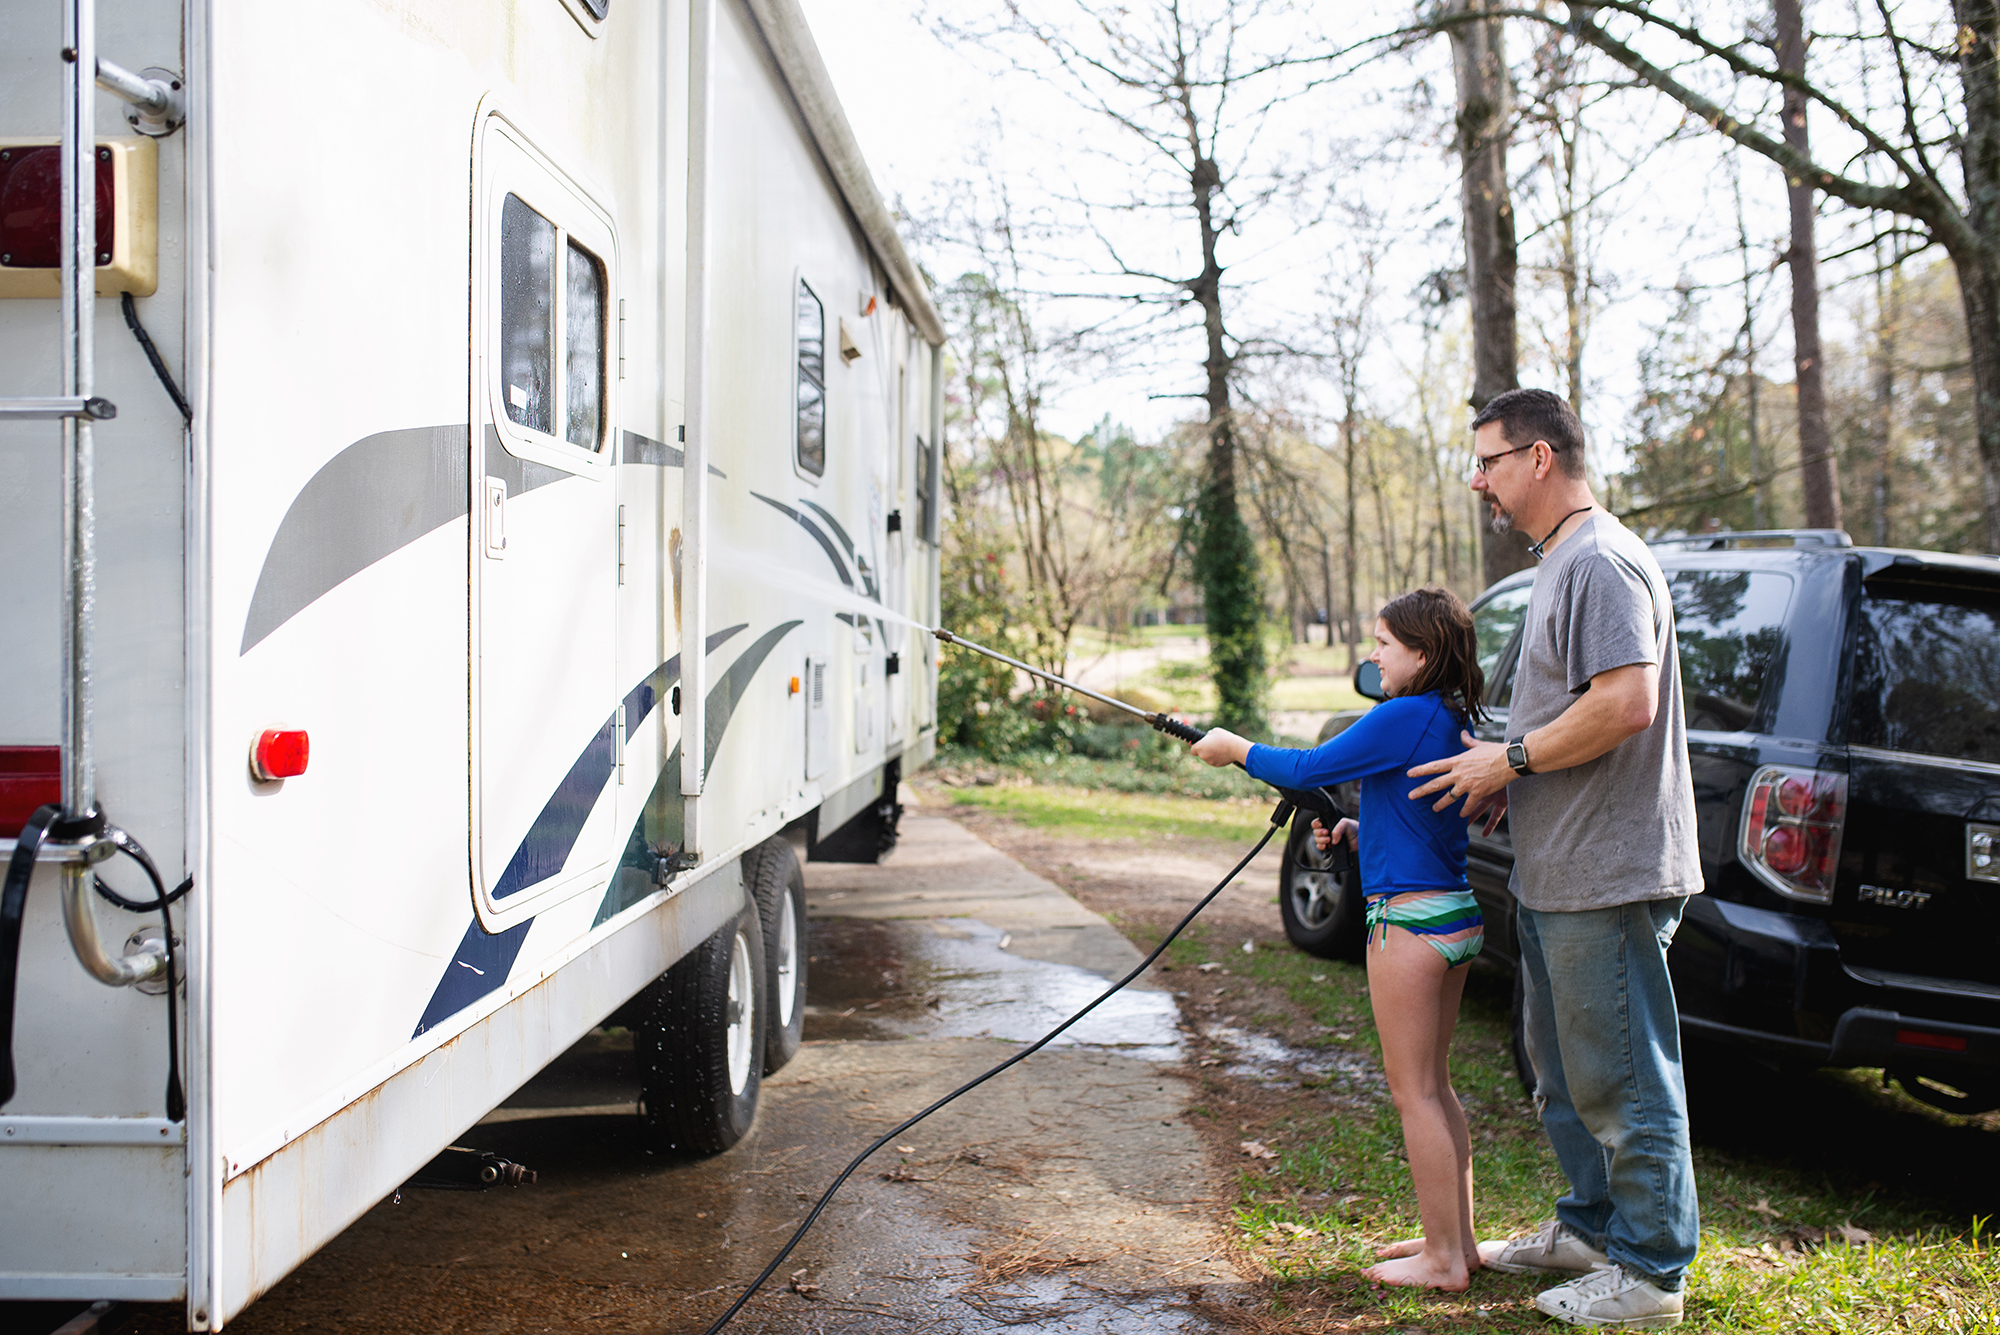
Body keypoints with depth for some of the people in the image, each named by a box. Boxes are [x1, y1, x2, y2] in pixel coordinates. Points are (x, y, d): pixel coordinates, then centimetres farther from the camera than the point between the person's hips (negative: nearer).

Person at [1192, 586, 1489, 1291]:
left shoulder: (1405, 717, -17)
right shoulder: (1455, 722, 12)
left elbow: (1308, 768, -12)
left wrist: (1236, 748, 2)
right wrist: (1358, 834, 10)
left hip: (1410, 921, -10)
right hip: (1455, 916, 10)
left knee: (1413, 1092, -1)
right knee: (1433, 1084, 17)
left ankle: (1444, 1258, 6)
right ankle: (1457, 1239, 25)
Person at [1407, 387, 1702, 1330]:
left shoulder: (1602, 562, -16)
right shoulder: (1559, 566, 17)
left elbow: (1625, 703, -27)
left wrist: (1510, 760, -17)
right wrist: (1498, 780, 14)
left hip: (1606, 876, -11)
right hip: (1554, 873, 11)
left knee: (1622, 1079, -1)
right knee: (1565, 1075, 21)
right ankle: (1590, 1227, 35)